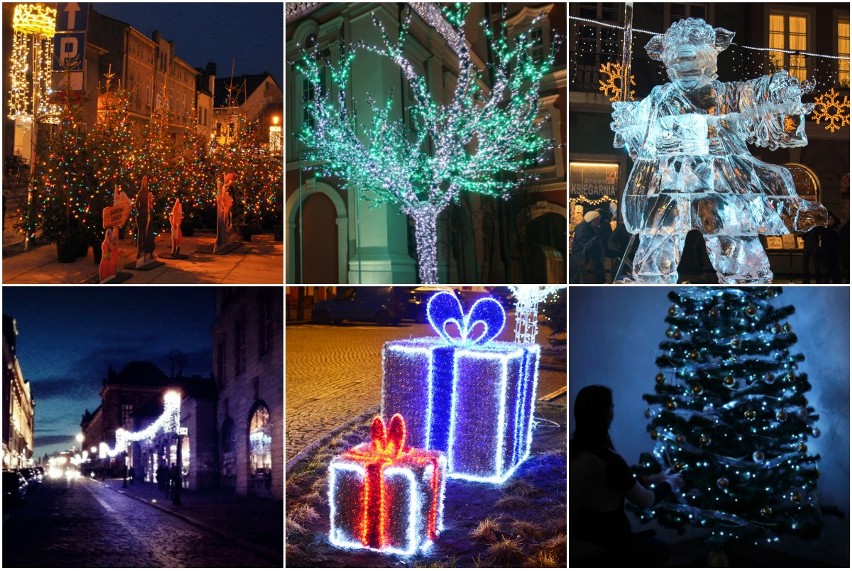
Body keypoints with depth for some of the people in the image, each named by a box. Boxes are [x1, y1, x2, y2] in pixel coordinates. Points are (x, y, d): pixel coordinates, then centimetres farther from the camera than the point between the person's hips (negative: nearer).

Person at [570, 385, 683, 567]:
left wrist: (654, 479, 21)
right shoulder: (607, 459, -27)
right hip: (601, 547, -7)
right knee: (660, 550, 22)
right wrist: (669, 483, 8)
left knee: (646, 540, 31)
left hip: (580, 537, 7)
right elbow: (646, 500, -11)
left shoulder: (574, 449, -3)